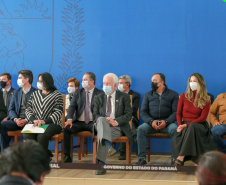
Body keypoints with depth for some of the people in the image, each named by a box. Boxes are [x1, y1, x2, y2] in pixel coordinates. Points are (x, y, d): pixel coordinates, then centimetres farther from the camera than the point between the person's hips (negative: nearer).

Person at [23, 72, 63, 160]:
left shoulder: (57, 95, 5)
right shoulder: (35, 94, 20)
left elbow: (59, 112, -5)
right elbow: (28, 109, 13)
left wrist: (45, 121, -18)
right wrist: (34, 120, -8)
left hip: (52, 123, -4)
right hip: (35, 123, 4)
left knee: (41, 136, -35)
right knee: (27, 135, -28)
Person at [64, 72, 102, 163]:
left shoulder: (100, 94, 5)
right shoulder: (78, 92, 15)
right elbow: (72, 106, 4)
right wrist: (69, 119, -15)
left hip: (92, 122, -3)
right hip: (79, 122, 3)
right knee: (66, 129, -25)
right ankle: (67, 156, -17)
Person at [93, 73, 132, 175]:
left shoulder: (124, 97, 11)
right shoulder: (99, 98, 18)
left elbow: (128, 115, 0)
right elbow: (95, 115, 9)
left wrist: (116, 121, -18)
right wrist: (104, 120, -14)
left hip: (118, 128, -2)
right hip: (101, 125, 2)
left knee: (101, 132, -35)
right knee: (101, 119, -36)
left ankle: (101, 164, -43)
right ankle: (108, 146, -55)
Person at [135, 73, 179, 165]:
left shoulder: (173, 94, 9)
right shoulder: (148, 95, 17)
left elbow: (176, 112, 0)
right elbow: (143, 112, 8)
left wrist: (166, 122, -18)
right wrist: (151, 121, -12)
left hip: (168, 122, -2)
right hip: (151, 122, 2)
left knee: (174, 129, -35)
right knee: (141, 129, -29)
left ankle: (175, 157, -26)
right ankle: (142, 158, -25)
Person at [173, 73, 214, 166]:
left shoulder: (206, 99, 3)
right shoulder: (184, 96, 11)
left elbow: (203, 117, -5)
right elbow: (178, 113, 11)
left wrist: (186, 125, -17)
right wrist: (180, 125, -11)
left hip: (199, 124, -3)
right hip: (185, 125, 3)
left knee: (192, 127, -40)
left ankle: (181, 157, -44)